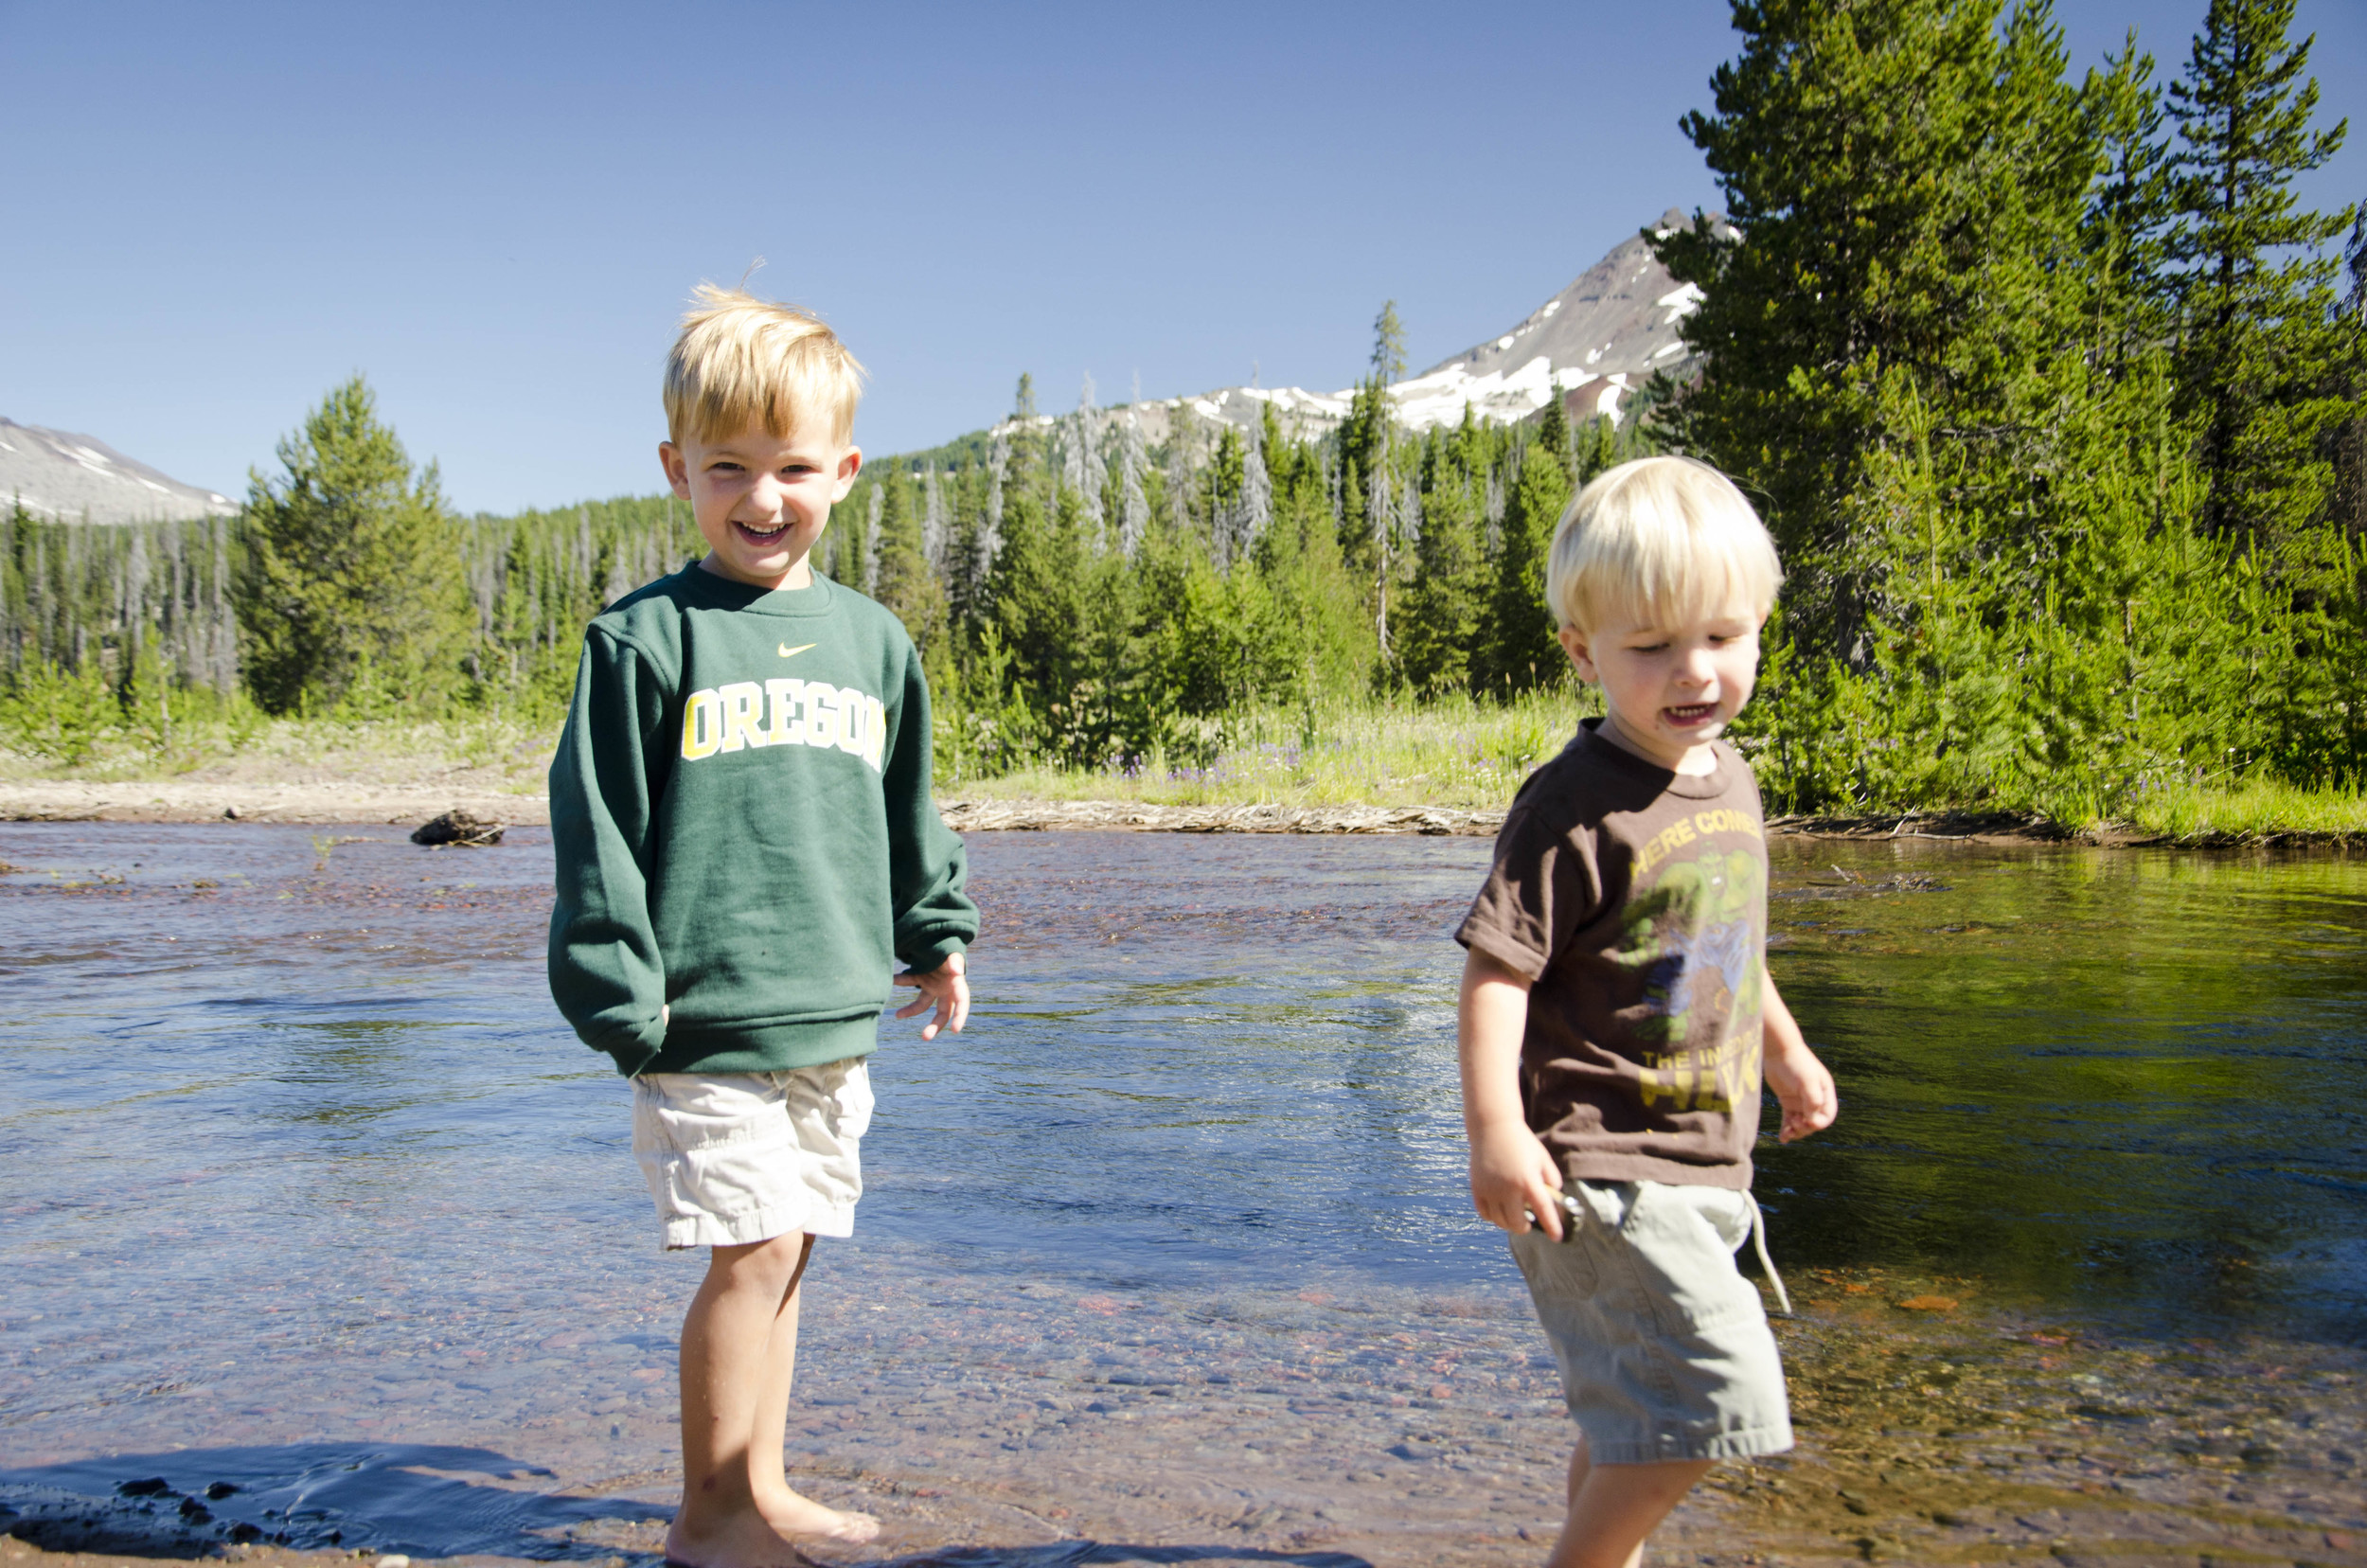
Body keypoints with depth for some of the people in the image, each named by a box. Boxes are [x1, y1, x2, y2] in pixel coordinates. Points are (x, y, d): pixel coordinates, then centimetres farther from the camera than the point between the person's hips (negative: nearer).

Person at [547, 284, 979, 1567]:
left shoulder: (871, 640, 10)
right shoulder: (645, 640, -6)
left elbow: (909, 812, 21)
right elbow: (598, 834, -8)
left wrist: (937, 935, 22)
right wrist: (620, 996, -11)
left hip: (835, 1014, 6)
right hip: (708, 1016, -5)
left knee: (783, 1255, 14)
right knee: (754, 1252, -6)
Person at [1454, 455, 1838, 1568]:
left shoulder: (1726, 776, 8)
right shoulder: (1576, 805, -18)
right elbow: (1497, 967, -21)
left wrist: (1785, 1050, 32)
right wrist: (1495, 1127, -29)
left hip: (1701, 1163, 8)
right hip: (1600, 1170, -8)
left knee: (1637, 1409, 19)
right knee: (1715, 1386, -13)